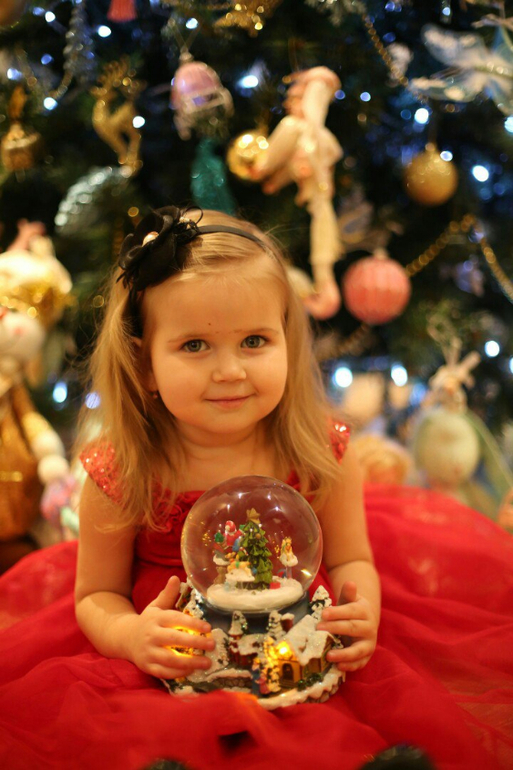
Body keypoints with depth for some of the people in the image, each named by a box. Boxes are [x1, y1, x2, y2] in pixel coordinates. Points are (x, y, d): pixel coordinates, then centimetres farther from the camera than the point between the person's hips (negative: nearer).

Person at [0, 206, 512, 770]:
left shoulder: (323, 453, -9)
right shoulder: (121, 475, -14)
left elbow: (349, 560, 4)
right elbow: (96, 594, -1)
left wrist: (361, 612, -18)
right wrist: (130, 634, -23)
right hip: (174, 672, 0)